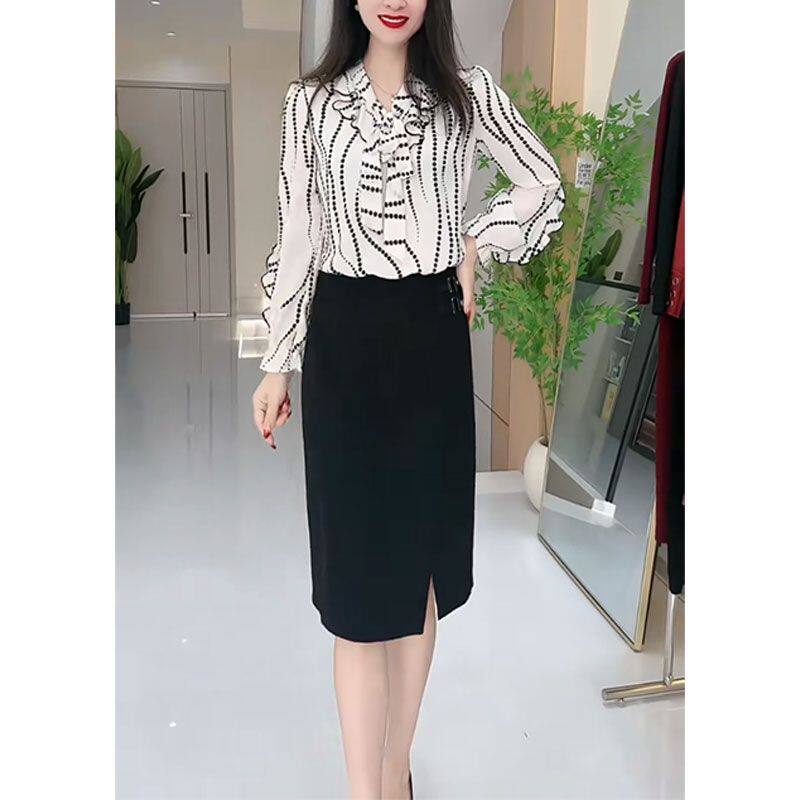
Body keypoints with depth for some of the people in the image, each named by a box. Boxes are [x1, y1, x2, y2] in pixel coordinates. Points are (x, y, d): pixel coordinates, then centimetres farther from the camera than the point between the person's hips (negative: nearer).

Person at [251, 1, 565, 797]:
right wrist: (277, 362, 4)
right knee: (358, 574, -3)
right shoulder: (310, 100, 6)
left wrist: (477, 245, 2)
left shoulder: (467, 92, 6)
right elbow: (296, 237, 6)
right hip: (343, 344, -1)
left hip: (432, 341, 1)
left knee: (421, 555, 8)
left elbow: (545, 185, 15)